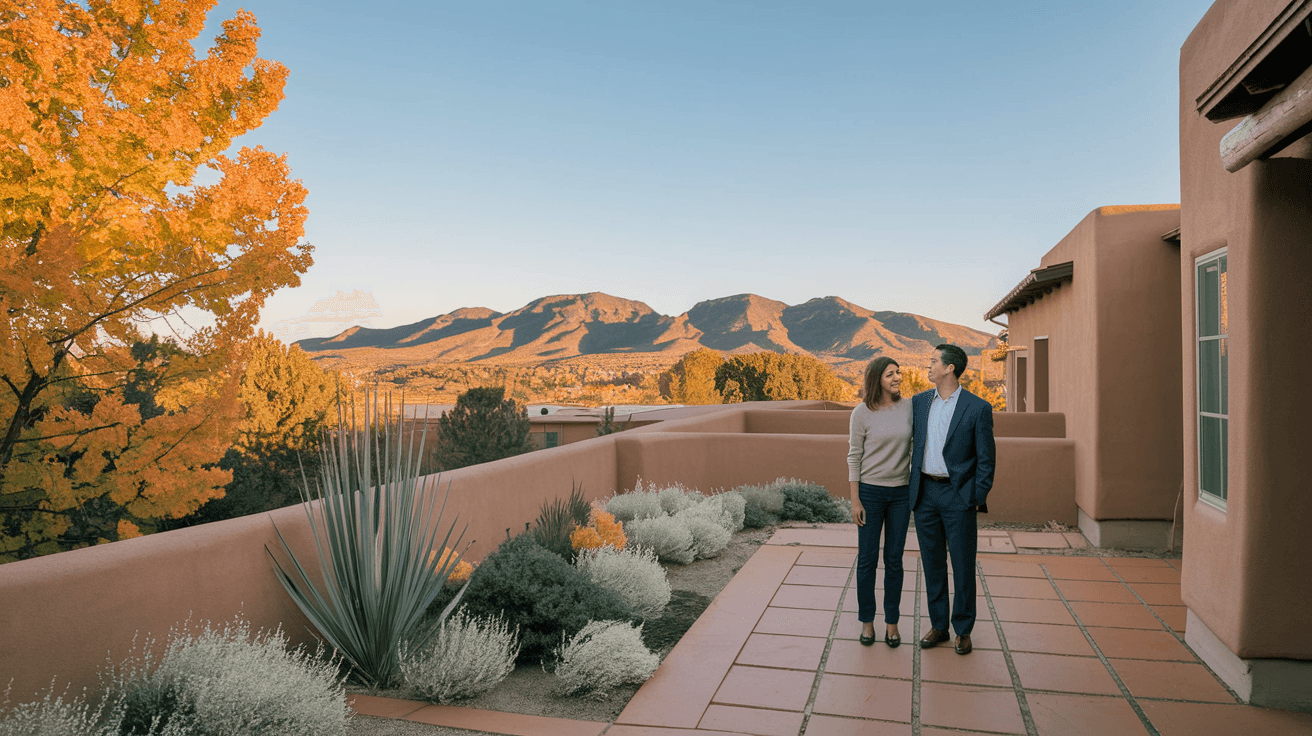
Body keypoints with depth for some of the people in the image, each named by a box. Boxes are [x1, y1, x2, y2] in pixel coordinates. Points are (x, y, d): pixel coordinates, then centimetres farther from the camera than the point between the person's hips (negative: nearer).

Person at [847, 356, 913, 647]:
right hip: (870, 491, -2)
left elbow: (916, 448, 9)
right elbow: (854, 457, -5)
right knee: (867, 558, 5)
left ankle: (892, 622, 23)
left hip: (901, 492, 2)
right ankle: (866, 620, 21)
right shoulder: (862, 413, -8)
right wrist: (855, 500, -7)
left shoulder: (909, 408, 0)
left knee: (894, 560, 9)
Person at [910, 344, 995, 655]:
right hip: (925, 493, 4)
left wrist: (978, 498, -7)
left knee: (963, 565, 5)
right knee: (932, 563, 11)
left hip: (958, 495, -4)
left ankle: (963, 630, 20)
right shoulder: (918, 402, 5)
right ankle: (938, 626, 24)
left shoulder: (978, 408, -7)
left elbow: (985, 458, -4)